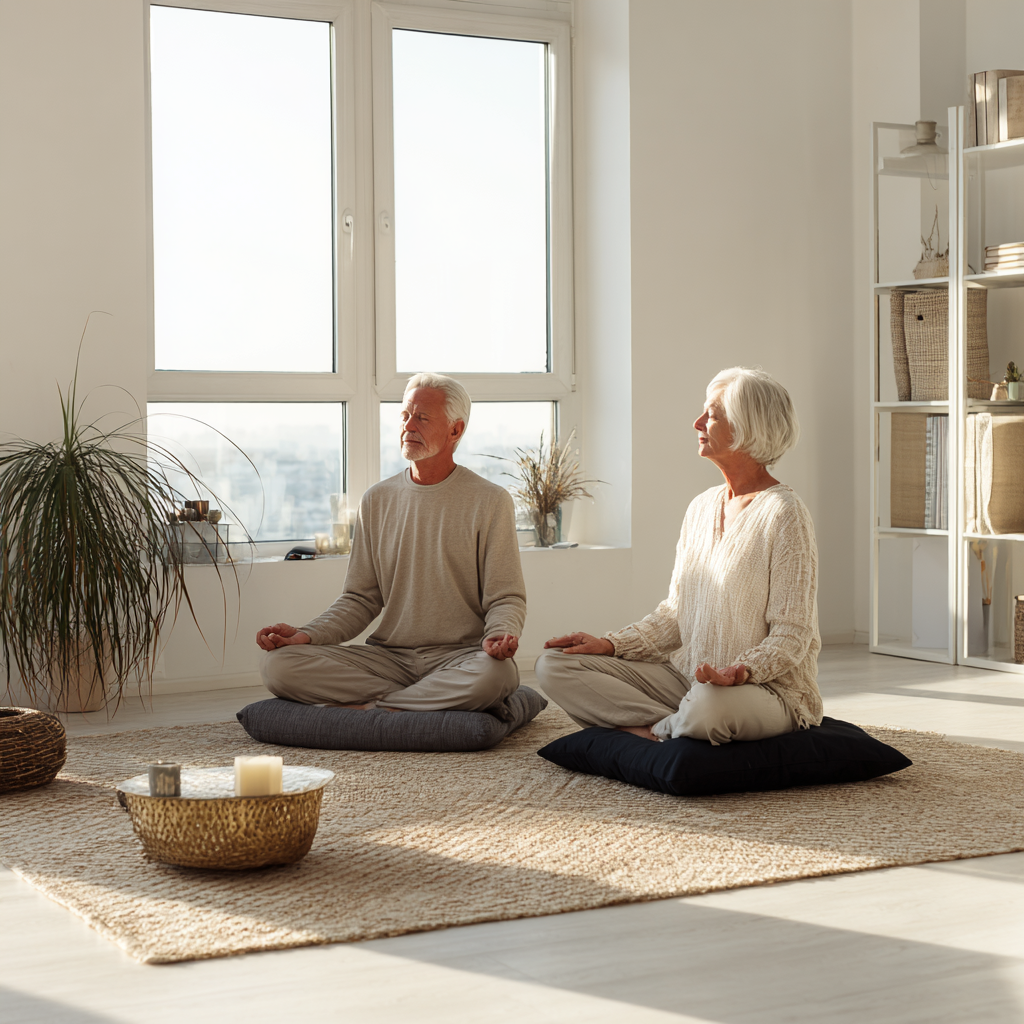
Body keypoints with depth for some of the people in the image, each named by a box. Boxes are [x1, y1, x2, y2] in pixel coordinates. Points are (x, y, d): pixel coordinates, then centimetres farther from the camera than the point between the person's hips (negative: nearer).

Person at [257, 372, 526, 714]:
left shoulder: (490, 502, 2)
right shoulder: (377, 500, 12)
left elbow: (505, 598, 1)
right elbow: (360, 599, 13)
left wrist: (501, 634, -23)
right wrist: (307, 634, -5)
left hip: (459, 656, -3)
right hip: (388, 656, 3)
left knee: (495, 672, -40)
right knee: (279, 665, -20)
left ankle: (370, 707, -19)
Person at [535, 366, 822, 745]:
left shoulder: (783, 514, -12)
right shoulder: (701, 507, 12)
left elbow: (791, 635, -14)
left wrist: (741, 670, -32)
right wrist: (610, 644, 1)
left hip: (768, 686, -7)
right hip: (686, 678, 7)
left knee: (708, 704, -44)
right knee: (553, 665, -7)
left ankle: (650, 730, -10)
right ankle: (674, 727, -15)